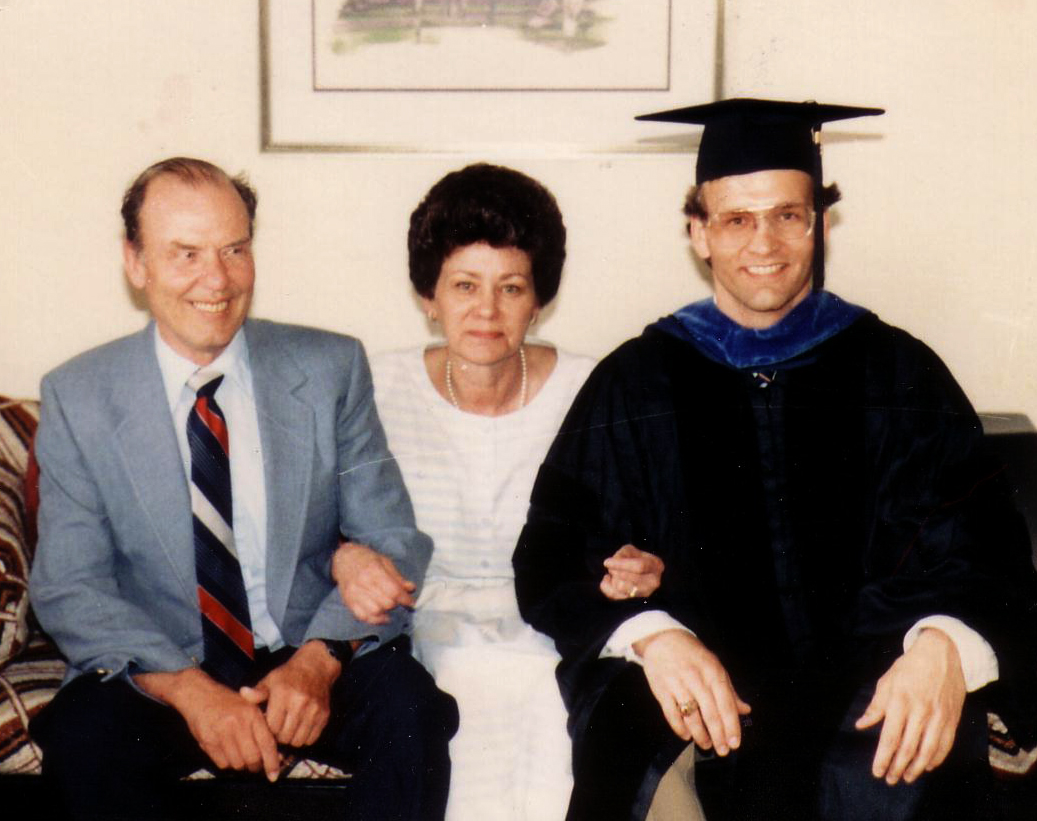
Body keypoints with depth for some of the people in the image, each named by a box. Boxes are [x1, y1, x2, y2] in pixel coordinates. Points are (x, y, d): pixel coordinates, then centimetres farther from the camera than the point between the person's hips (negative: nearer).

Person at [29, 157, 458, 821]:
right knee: (82, 733, -30)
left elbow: (392, 542, -1)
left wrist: (319, 659, -19)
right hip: (159, 674, 0)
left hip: (311, 664, 0)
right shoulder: (77, 398, -1)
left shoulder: (332, 369, 0)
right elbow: (70, 588, -5)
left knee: (410, 705, -28)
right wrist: (188, 687, -22)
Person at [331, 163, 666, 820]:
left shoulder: (589, 395, 0)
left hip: (556, 650, 1)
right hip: (425, 648, 0)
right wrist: (345, 560, -15)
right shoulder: (381, 390, 1)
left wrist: (638, 569, -14)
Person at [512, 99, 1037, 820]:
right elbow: (554, 553, 4)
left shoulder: (899, 374, 11)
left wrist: (944, 646, -21)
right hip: (691, 681, 0)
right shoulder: (636, 382, 11)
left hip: (860, 679, 1)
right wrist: (651, 633, -18)